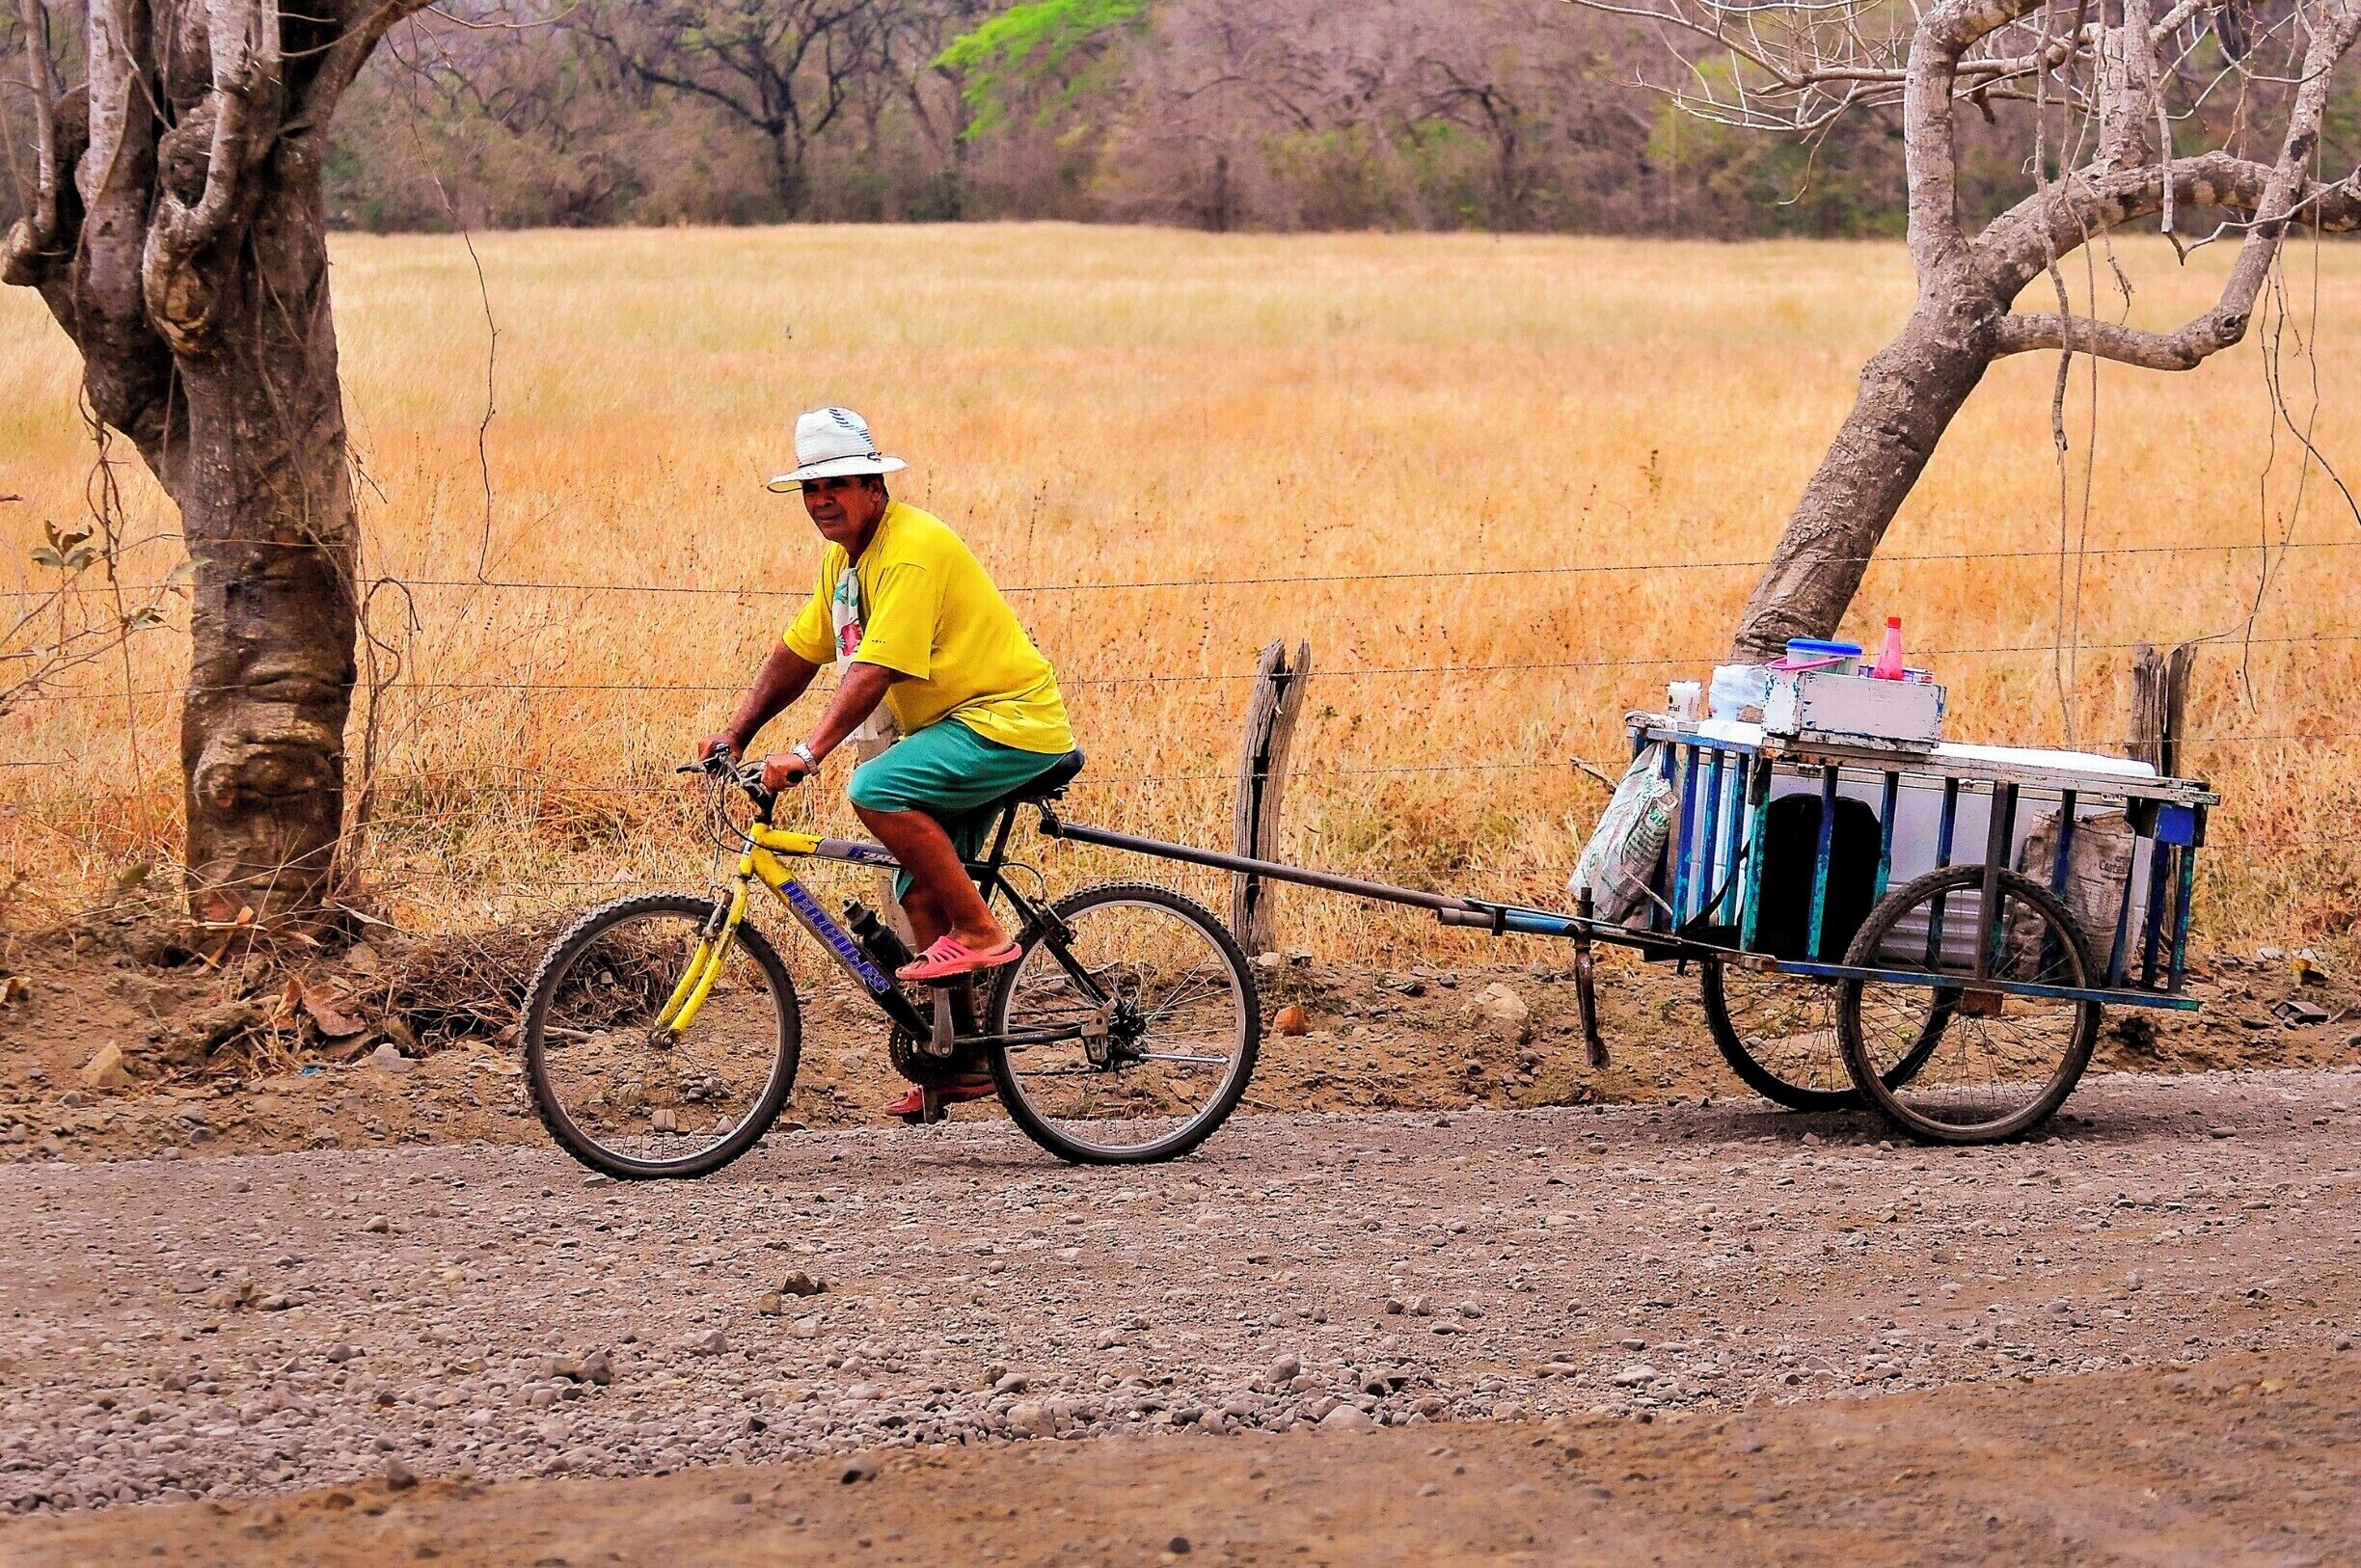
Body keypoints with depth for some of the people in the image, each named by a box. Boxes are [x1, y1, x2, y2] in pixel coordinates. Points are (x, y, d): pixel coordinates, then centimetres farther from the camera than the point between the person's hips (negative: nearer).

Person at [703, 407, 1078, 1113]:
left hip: (1010, 722, -10)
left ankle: (980, 933, -17)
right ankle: (960, 1062, 16)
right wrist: (736, 734, 6)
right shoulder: (846, 555, 10)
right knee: (921, 896, 7)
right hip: (957, 726, 10)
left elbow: (874, 671, -28)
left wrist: (807, 752, -34)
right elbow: (797, 653, 16)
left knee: (877, 789, -30)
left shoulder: (912, 548, -20)